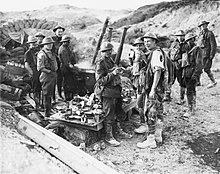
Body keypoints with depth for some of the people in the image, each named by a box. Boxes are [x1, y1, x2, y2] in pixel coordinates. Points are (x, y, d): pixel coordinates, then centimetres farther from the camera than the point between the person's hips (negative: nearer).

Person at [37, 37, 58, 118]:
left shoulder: (51, 53, 15)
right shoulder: (42, 54, -13)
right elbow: (40, 68, -18)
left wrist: (55, 70, 10)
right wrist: (49, 71, -16)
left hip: (53, 75, 9)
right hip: (46, 76, -9)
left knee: (50, 94, 17)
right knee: (46, 95, -3)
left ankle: (49, 110, 30)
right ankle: (47, 113, 4)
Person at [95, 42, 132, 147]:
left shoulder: (111, 61, 15)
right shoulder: (100, 64, -13)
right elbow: (100, 81, -21)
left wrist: (118, 71, 10)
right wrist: (113, 73, -25)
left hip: (116, 91, 9)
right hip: (107, 92, -9)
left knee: (119, 112, 18)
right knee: (109, 115, -2)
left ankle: (119, 131, 35)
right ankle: (108, 136, 10)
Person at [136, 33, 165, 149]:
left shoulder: (156, 53, -15)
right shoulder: (152, 53, 16)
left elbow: (158, 71, -23)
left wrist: (152, 89, -25)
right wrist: (146, 87, 23)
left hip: (155, 89, -10)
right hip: (159, 89, 10)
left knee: (150, 114, -6)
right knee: (158, 113, 16)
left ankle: (150, 140, 0)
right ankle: (158, 136, 28)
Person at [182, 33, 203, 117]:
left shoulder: (197, 49, -8)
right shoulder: (188, 50, 14)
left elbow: (199, 63, -14)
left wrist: (195, 75, -20)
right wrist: (184, 74, 18)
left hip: (193, 73, -7)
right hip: (187, 74, 8)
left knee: (189, 92, -11)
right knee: (191, 91, 15)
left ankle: (190, 110, -6)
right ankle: (193, 108, 25)